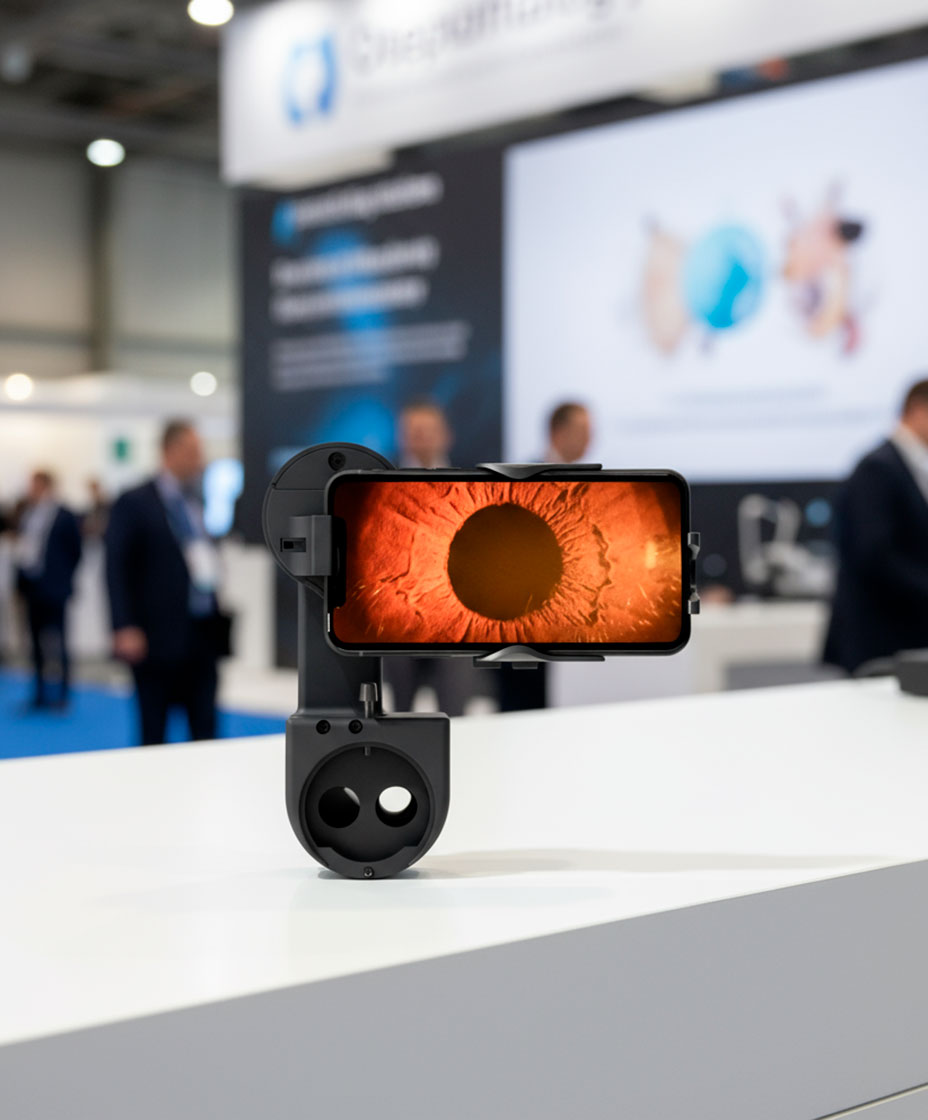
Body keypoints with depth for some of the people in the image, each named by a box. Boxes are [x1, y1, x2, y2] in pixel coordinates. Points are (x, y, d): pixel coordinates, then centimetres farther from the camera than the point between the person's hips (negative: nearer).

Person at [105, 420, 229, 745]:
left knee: (205, 731, 7)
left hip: (204, 634, 5)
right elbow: (117, 569, -8)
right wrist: (125, 629, -16)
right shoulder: (135, 503, -4)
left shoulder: (202, 501, 12)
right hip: (159, 637, -5)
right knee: (154, 734, 4)